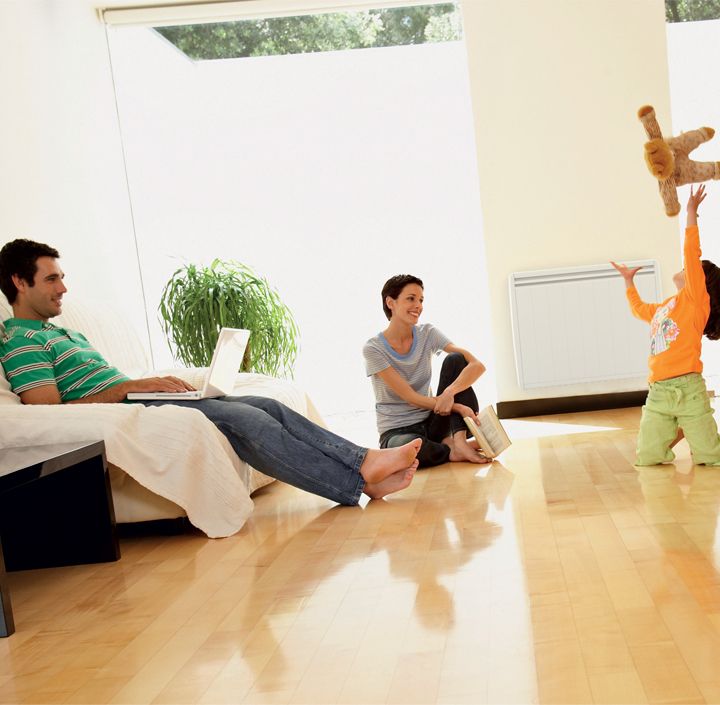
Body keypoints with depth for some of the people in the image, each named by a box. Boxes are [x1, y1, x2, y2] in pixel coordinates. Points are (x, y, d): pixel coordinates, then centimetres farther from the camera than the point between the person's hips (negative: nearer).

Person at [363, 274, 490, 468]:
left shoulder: (427, 334, -1)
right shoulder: (373, 349, -12)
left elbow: (478, 365, -13)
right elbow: (411, 398, -17)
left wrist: (449, 393, -32)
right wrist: (458, 407, -26)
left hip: (432, 422, 4)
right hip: (397, 430, -4)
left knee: (455, 359, -14)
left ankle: (458, 439, -24)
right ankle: (453, 452, -9)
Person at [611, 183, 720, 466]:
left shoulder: (696, 298, 2)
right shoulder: (661, 309, 22)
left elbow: (691, 254, -10)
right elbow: (638, 308, 44)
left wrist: (691, 212, -9)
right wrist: (628, 280, 45)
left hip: (688, 388, -6)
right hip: (658, 392, 6)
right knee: (646, 459, 2)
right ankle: (677, 433, 27)